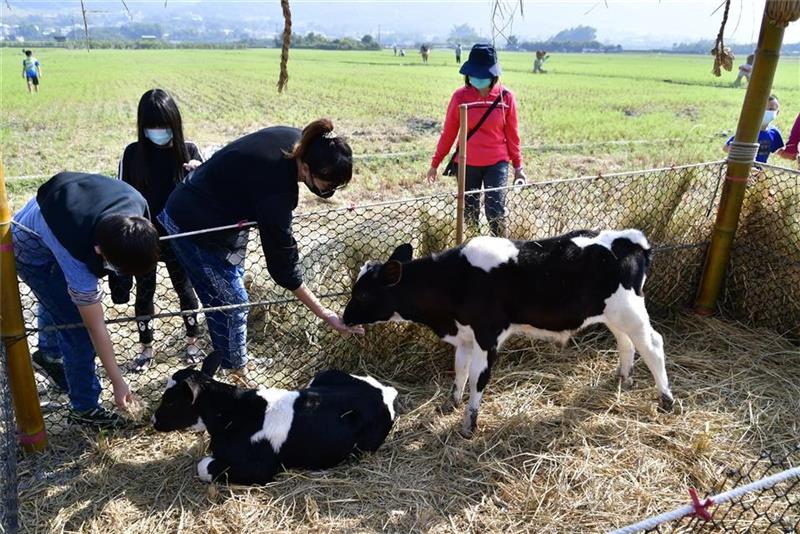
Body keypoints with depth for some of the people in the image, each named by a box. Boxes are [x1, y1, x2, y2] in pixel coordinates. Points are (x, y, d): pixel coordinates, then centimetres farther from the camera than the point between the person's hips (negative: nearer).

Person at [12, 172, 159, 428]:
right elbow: (96, 328, -32)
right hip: (33, 249, -7)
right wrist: (118, 383, -23)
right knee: (79, 329, -9)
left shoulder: (137, 205, -31)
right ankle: (84, 408, 9)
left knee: (60, 301, 27)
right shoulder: (77, 258, -43)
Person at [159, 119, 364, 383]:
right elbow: (283, 265, -29)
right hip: (195, 228, -9)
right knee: (232, 303, 0)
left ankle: (235, 362, 34)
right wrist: (327, 315, -25)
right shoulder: (275, 191, -36)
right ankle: (236, 368, 19)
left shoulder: (298, 141, -15)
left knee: (229, 295, 18)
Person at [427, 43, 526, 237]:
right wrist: (435, 163, 5)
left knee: (496, 213, -7)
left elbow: (512, 133, 4)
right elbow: (448, 132, 2)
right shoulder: (460, 96, -4)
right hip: (467, 164, 1)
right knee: (469, 214, 10)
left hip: (497, 163, -1)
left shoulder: (505, 97, -3)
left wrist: (518, 166, 5)